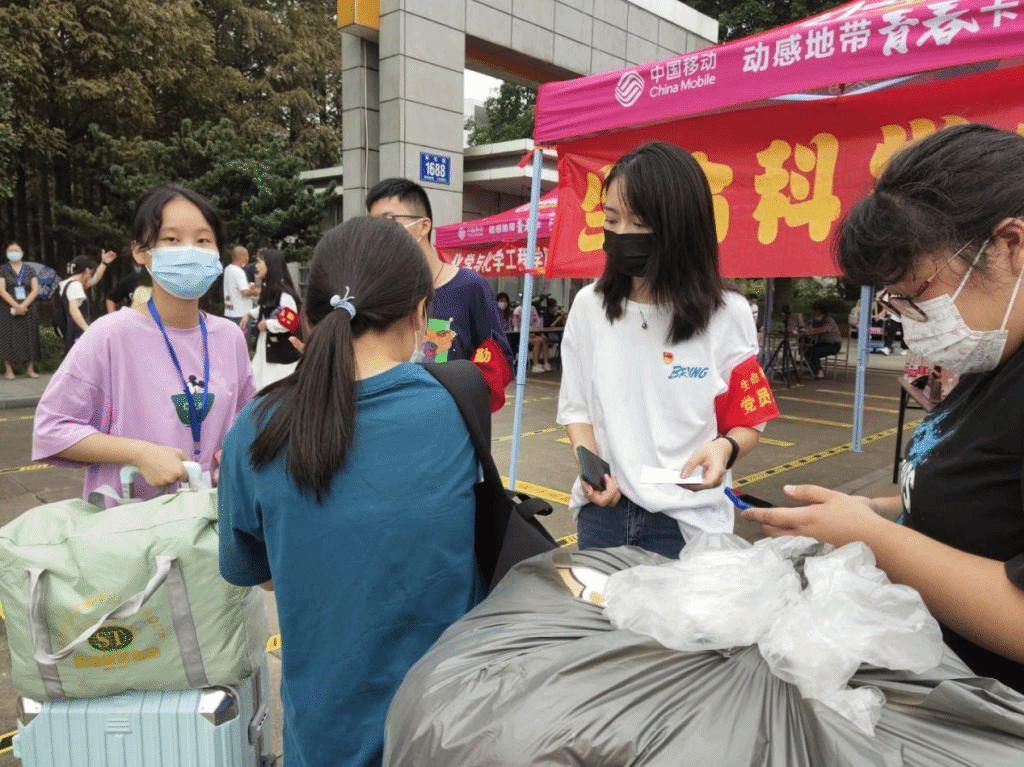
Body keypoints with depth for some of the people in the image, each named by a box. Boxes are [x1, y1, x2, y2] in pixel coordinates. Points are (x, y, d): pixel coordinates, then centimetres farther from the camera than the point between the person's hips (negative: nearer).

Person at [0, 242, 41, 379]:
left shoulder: (29, 270, 9)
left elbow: (35, 290, 0)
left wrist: (23, 305, -12)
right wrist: (16, 306, -15)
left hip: (28, 310, 2)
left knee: (29, 337, 1)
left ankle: (30, 369, 6)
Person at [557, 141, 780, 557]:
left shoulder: (727, 314, -8)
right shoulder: (588, 305, 0)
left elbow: (748, 421, -1)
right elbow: (575, 405, 5)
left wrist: (725, 447, -22)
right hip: (601, 510, 3)